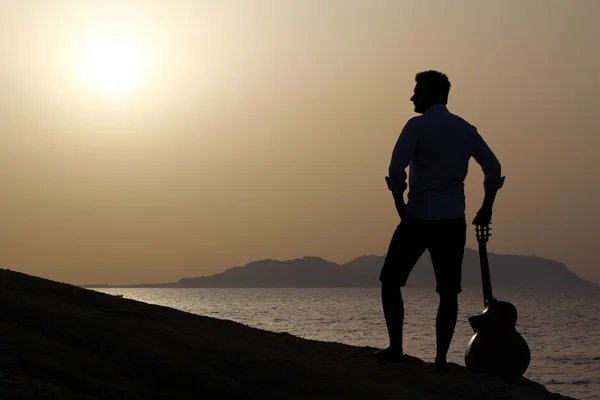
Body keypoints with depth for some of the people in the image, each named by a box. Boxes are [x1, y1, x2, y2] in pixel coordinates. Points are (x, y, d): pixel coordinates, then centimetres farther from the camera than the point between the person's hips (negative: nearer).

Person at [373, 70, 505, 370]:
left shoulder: (417, 126, -6)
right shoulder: (466, 129, 9)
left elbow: (396, 169, -15)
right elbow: (494, 169, 9)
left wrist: (401, 206, -4)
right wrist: (486, 209, 17)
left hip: (418, 218, -4)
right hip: (453, 221, 4)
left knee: (391, 281, 9)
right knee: (448, 292, 7)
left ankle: (395, 348, 3)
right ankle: (441, 358, 2)